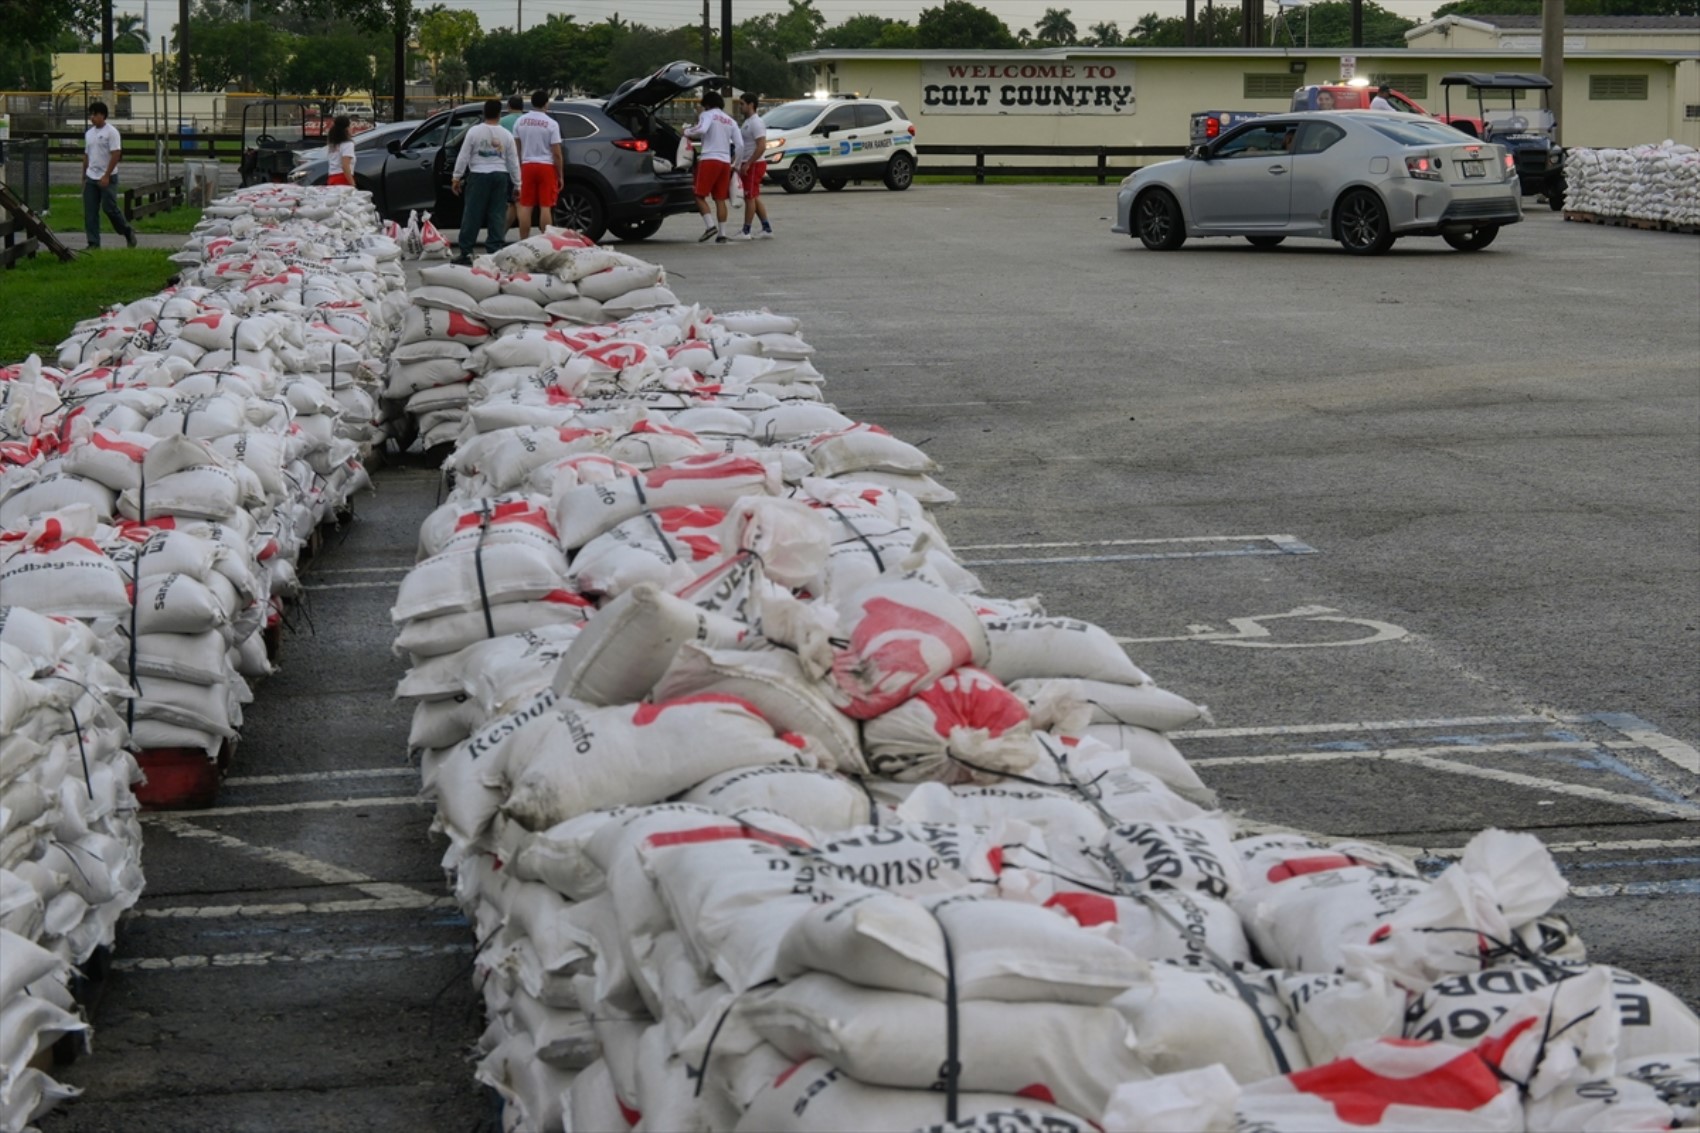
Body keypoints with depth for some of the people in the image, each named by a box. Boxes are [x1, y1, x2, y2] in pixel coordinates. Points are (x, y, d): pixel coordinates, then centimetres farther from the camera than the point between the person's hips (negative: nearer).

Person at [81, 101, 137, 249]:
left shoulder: (111, 132, -9)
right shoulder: (89, 133, 14)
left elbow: (116, 154, -15)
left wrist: (106, 176, -20)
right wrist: (84, 177, 17)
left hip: (107, 178, -7)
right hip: (91, 178, 7)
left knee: (110, 208, -8)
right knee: (90, 212, 1)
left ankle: (128, 232, 13)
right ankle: (93, 243, 5)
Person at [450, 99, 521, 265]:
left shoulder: (474, 132, -3)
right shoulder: (506, 135, 3)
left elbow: (463, 157, -3)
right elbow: (513, 162, 7)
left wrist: (456, 177, 5)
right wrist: (516, 184, 14)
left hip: (478, 176, -2)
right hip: (500, 176, 2)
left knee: (472, 214, 0)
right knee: (497, 215, 5)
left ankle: (465, 252, -1)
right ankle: (494, 251, 2)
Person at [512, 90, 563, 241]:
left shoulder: (520, 121, 2)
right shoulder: (551, 124, -9)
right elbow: (556, 153, -9)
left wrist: (518, 170, 17)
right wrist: (560, 176, -1)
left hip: (527, 166, 3)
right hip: (546, 166, -3)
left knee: (525, 207, 5)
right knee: (546, 207, -3)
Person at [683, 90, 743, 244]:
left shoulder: (708, 115, 1)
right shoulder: (730, 120, 19)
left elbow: (701, 130, -19)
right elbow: (739, 144, 13)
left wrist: (687, 131, -2)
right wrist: (734, 161, 23)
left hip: (709, 160, -6)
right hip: (725, 161, 6)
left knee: (699, 195, -1)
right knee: (720, 199, 7)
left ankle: (710, 225, -17)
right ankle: (722, 234, 3)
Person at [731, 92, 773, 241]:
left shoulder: (756, 123, -16)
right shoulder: (747, 122, 15)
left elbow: (761, 146, -24)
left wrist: (747, 164, -24)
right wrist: (740, 164, 17)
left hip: (753, 165, -10)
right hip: (748, 165, 10)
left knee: (750, 197, -5)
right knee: (755, 198, 12)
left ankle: (746, 231, -1)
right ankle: (767, 229, 14)